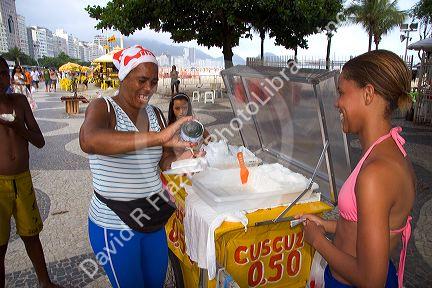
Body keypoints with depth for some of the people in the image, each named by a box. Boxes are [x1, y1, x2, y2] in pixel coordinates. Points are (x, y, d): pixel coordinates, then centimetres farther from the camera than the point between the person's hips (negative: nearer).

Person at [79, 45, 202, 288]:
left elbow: (164, 161, 7)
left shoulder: (155, 114, 5)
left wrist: (181, 160, -17)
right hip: (114, 224, -5)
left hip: (154, 218, 6)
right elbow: (89, 141, -37)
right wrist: (158, 137, -44)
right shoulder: (103, 108, -14)